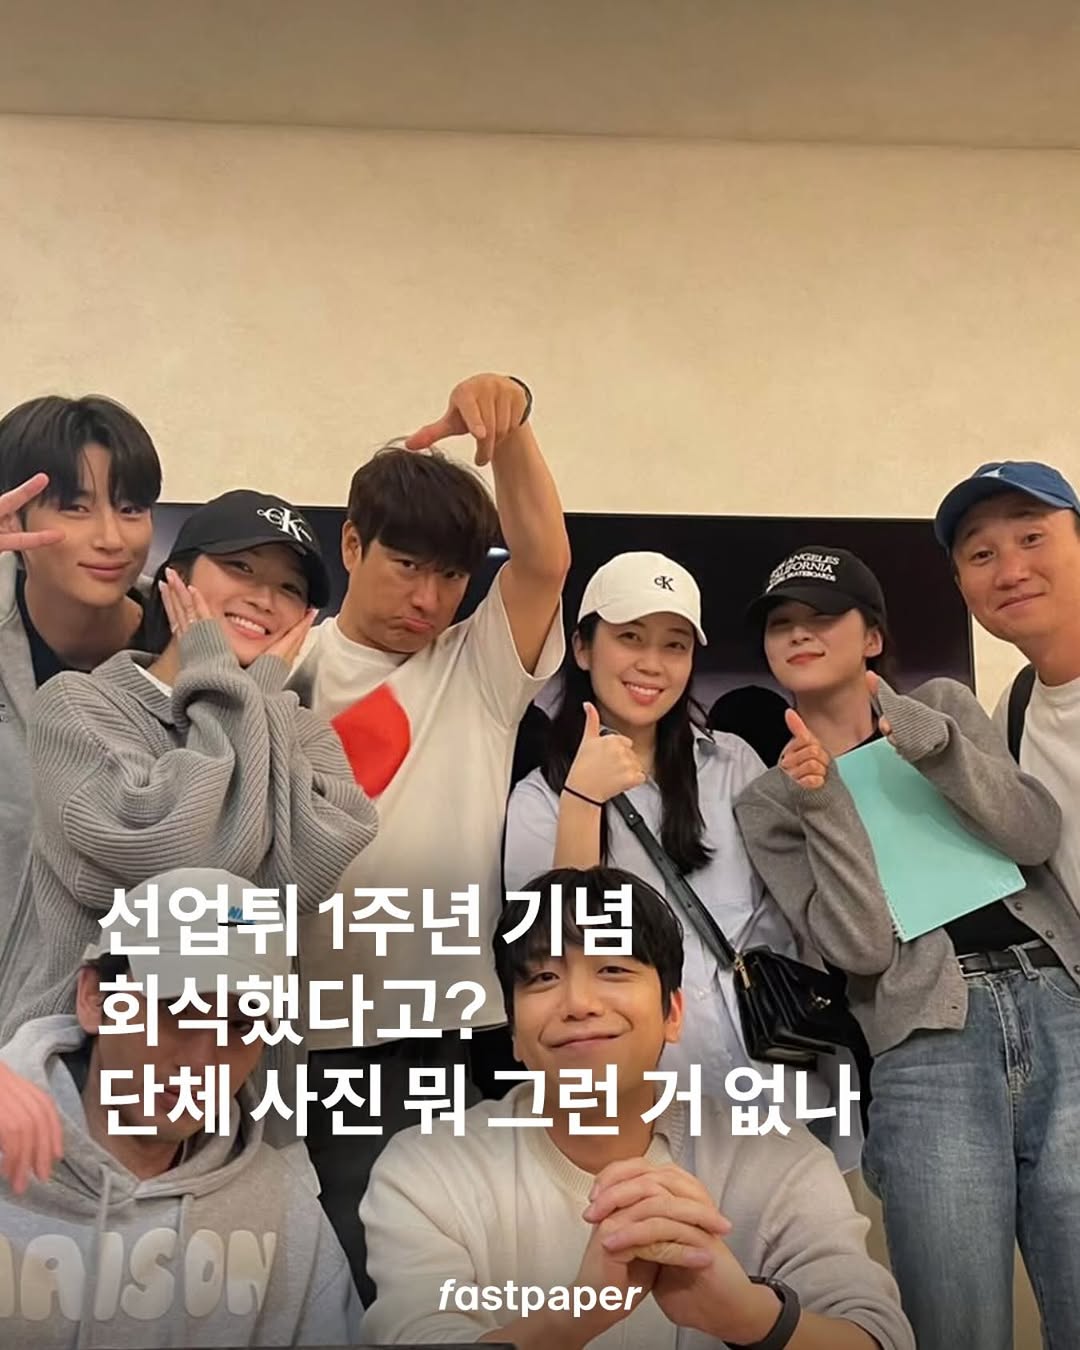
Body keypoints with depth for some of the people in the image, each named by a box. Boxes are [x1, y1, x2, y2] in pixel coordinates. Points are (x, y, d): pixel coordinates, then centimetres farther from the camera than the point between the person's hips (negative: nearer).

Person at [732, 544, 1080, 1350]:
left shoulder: (946, 706, 15)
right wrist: (823, 802, -13)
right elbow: (860, 947, -4)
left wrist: (927, 739, -12)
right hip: (927, 1049, -1)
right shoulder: (769, 803, 9)